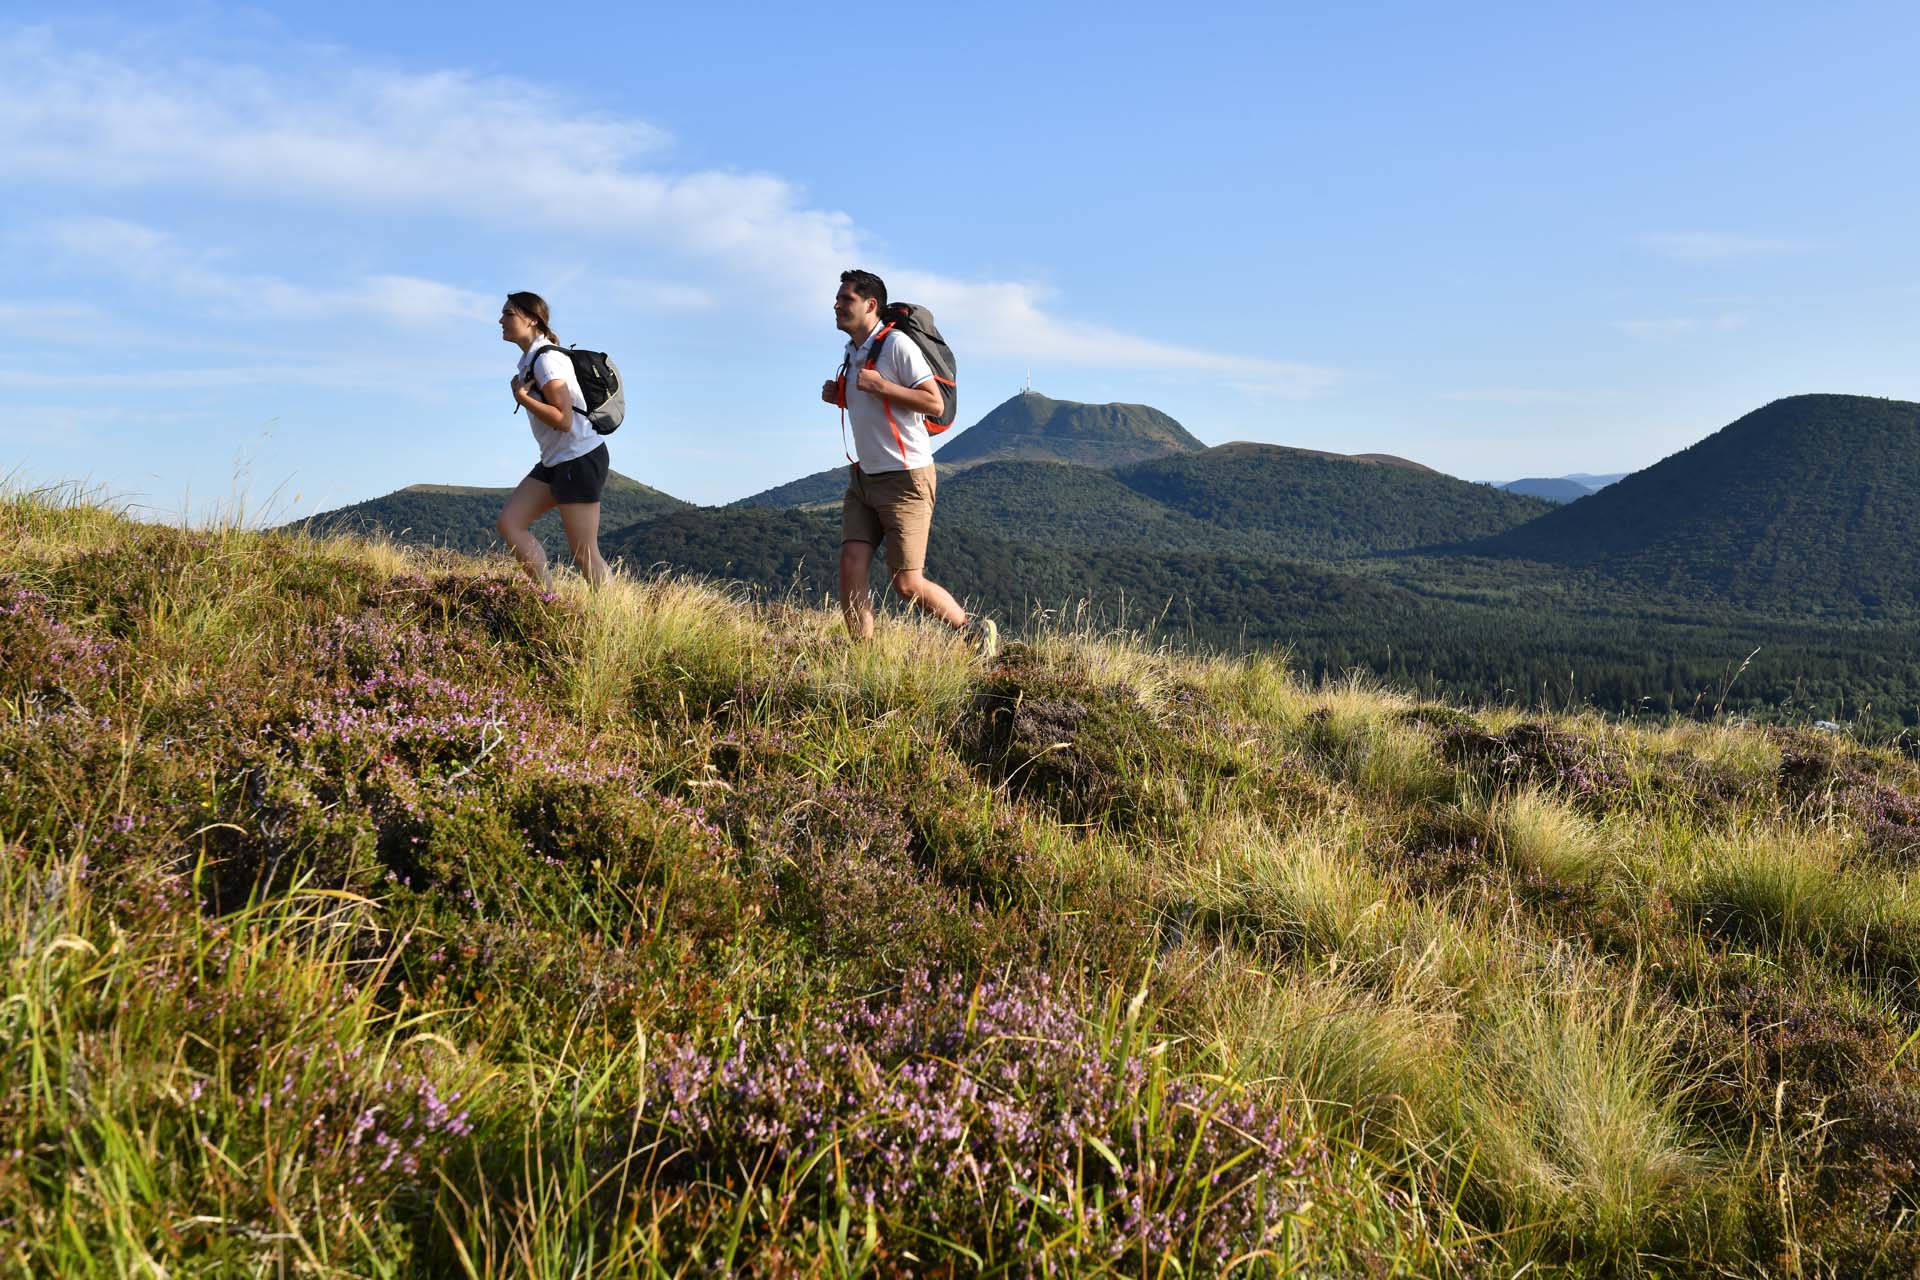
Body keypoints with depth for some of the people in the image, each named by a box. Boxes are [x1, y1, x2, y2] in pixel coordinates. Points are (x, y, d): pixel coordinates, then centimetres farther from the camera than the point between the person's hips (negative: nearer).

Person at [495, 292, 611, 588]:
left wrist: (521, 397, -15)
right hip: (556, 461, 10)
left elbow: (563, 420, -22)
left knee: (585, 554, -8)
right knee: (508, 523, 1)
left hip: (580, 458, -10)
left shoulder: (546, 359, -16)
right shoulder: (530, 358, 14)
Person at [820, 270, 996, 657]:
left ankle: (977, 632, 15)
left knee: (907, 583, -6)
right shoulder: (852, 352, 14)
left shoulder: (896, 344, -13)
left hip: (905, 478, -8)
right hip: (864, 477, 8)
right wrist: (840, 397, 9)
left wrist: (880, 386, -24)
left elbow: (935, 403, -18)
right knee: (851, 567, -7)